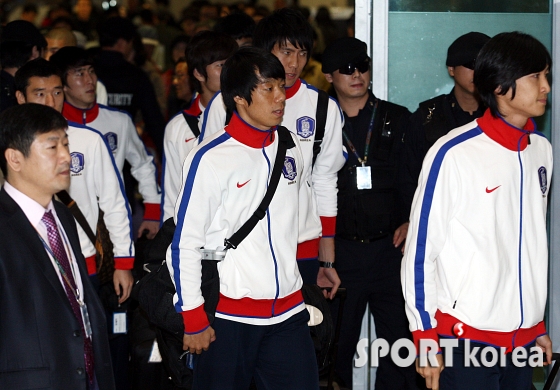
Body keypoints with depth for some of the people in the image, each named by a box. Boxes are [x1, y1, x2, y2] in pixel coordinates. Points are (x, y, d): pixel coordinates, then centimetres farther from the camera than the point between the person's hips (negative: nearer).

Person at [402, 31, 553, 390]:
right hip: (465, 337, -5)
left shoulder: (541, 150, 8)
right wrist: (425, 337, -6)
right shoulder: (454, 153, -10)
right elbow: (421, 247, -6)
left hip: (523, 336, 5)